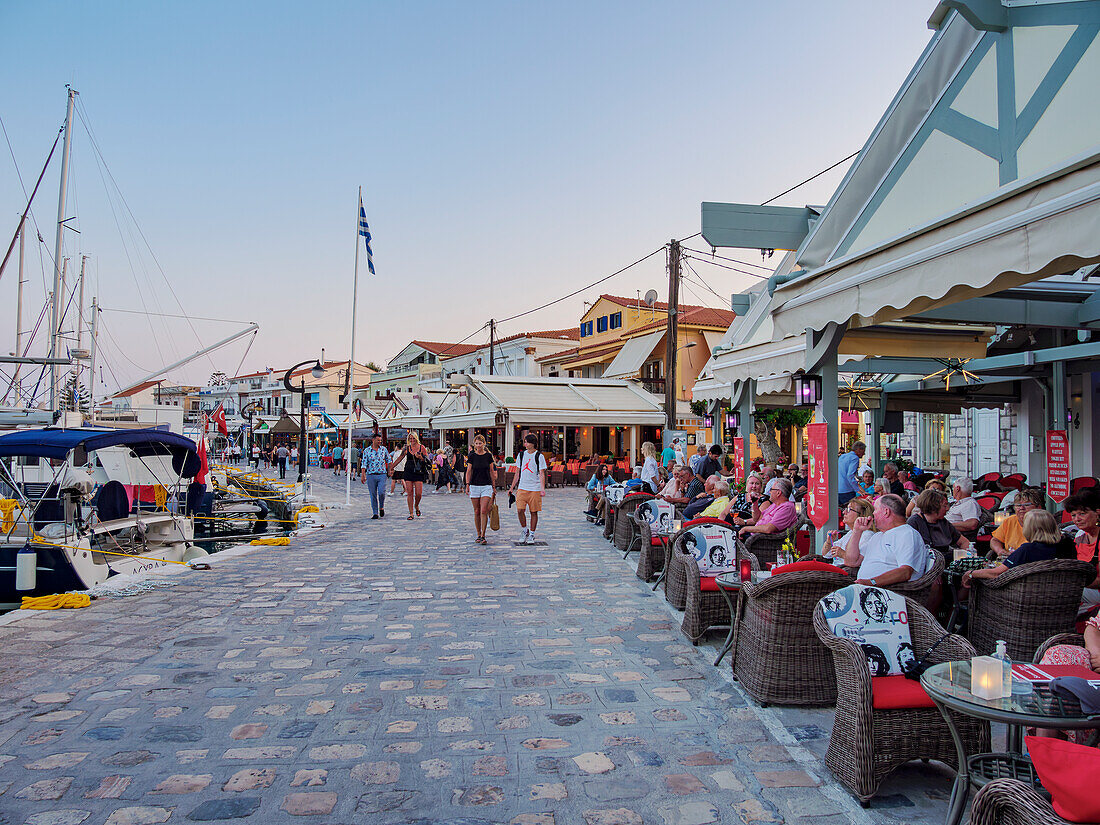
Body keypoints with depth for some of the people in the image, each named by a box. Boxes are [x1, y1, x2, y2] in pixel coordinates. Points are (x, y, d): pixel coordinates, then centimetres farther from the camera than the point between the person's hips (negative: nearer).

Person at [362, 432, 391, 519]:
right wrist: (363, 475, -9)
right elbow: (364, 464, -1)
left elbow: (388, 460, 15)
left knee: (381, 492, -13)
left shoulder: (383, 449, 6)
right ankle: (375, 513, 10)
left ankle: (381, 507, 14)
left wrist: (389, 470, 7)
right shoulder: (367, 451, 1)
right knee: (373, 495, 2)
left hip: (382, 474, 0)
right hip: (371, 475, 0)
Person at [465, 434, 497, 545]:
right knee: (477, 512, 6)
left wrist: (494, 486, 8)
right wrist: (467, 484, -9)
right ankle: (478, 535, 17)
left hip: (486, 486, -1)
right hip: (474, 486, 1)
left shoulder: (488, 455, 3)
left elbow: (492, 472, 8)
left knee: (483, 511, -11)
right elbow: (468, 471, 2)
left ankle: (483, 536, -8)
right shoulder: (472, 456, 2)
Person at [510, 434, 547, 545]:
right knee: (520, 510, -8)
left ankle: (531, 535, 14)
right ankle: (525, 531, 13)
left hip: (535, 489, -3)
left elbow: (542, 474, -6)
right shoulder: (521, 455, 10)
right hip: (522, 488, 3)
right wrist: (512, 487, 14)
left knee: (534, 512, 2)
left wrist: (542, 489, -19)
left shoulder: (539, 456, -2)